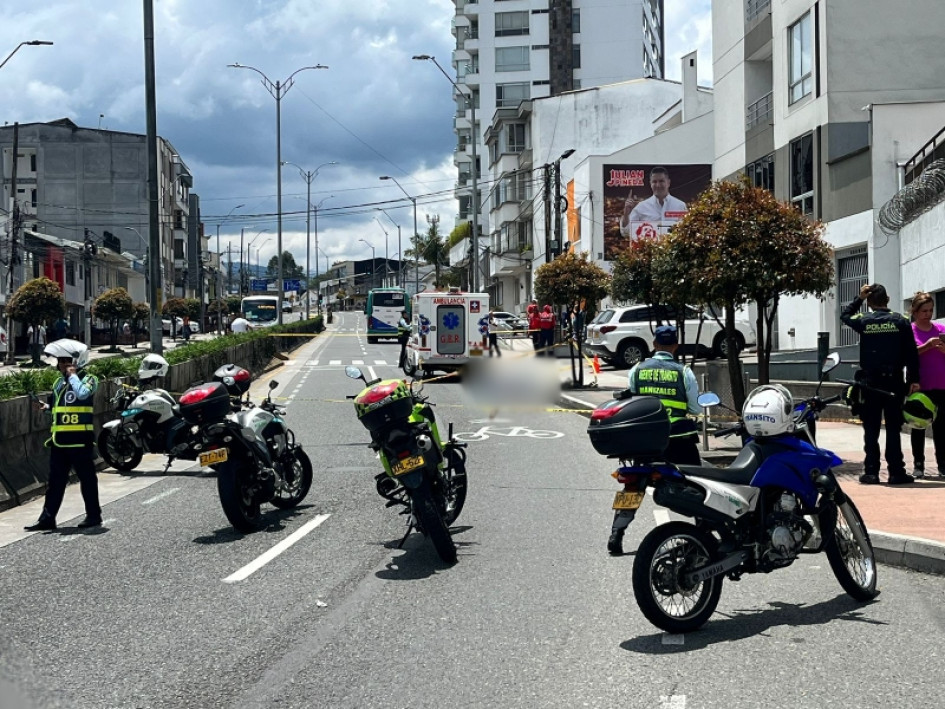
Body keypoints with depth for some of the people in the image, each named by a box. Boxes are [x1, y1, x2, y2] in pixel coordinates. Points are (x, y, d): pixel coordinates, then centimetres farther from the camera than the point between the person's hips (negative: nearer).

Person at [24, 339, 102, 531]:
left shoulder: (88, 379, -7)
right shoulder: (59, 382, 16)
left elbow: (82, 394, -28)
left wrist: (73, 375, -16)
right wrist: (46, 407, 5)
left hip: (80, 438, -7)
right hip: (59, 439, 7)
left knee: (87, 477, 2)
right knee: (55, 479, 8)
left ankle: (94, 515, 12)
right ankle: (47, 518, 10)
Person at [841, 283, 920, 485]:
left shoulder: (864, 320, -1)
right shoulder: (900, 321, 0)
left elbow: (844, 315, 22)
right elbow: (912, 353, -3)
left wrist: (859, 298, 22)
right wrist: (914, 380, 0)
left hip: (870, 382, 0)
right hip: (894, 382, 0)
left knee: (871, 429, 5)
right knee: (893, 428, 3)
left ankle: (871, 472, 4)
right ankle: (896, 472, 3)